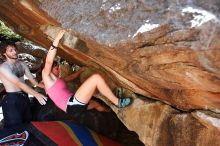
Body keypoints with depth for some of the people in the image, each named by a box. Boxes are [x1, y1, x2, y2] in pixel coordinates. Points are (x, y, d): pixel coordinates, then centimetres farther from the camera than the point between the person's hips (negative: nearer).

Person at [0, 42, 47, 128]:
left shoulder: (22, 64, 8)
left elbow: (32, 79, 4)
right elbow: (18, 83, -24)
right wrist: (36, 94, -33)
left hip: (24, 97, 7)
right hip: (12, 100, -7)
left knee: (28, 124, 17)